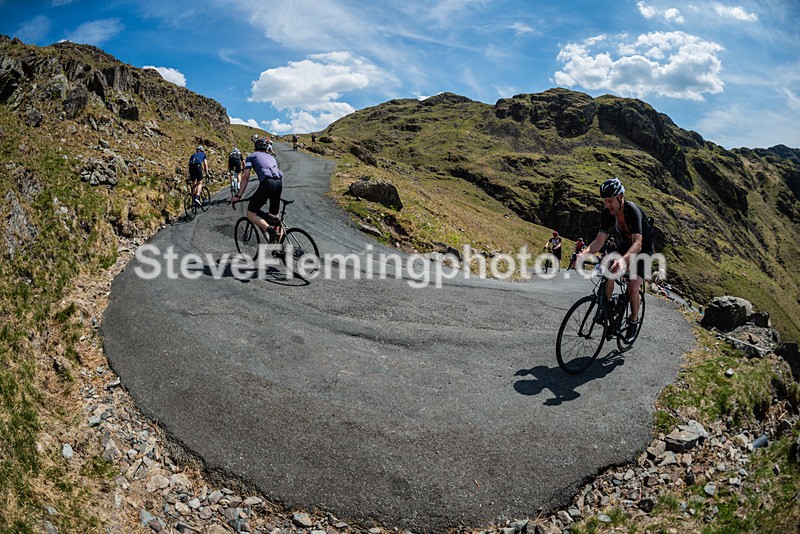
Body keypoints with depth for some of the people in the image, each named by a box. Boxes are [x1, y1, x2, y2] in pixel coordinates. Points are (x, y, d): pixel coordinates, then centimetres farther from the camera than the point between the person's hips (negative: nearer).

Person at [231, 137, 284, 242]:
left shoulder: (251, 156, 19)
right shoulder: (271, 157, 34)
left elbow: (246, 177, 10)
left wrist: (238, 196, 14)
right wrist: (269, 196, 52)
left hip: (267, 183, -5)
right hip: (280, 183, 5)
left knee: (251, 214, 3)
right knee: (274, 216, 19)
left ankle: (269, 230, -20)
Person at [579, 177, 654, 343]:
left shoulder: (633, 211, -35)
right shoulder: (607, 212, -18)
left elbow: (637, 244, -46)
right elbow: (600, 240, -21)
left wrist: (623, 260, -65)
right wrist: (583, 254, -41)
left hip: (643, 248, -5)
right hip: (625, 245, 5)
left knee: (632, 288, -17)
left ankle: (634, 321, 8)